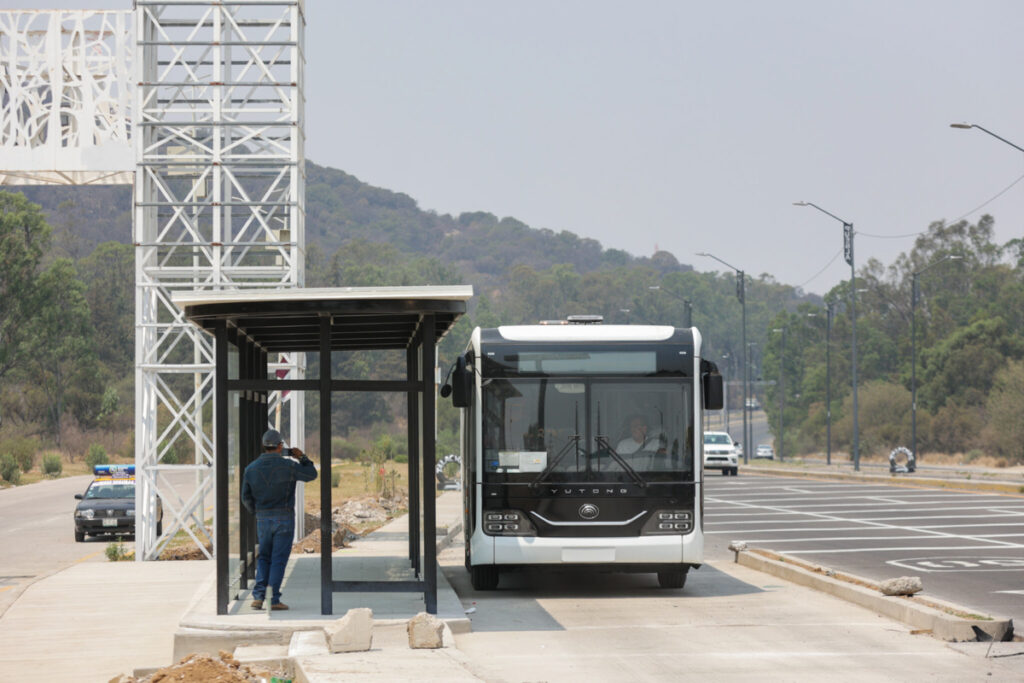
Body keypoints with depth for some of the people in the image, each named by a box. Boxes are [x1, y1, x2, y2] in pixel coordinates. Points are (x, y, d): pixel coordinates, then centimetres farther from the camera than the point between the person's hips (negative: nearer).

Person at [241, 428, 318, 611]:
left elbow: (246, 498, 7)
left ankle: (258, 596, 1)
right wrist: (302, 457, 15)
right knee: (279, 558, 0)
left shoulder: (251, 468, 2)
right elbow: (311, 474, 2)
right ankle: (273, 599, -3)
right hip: (284, 517, -4)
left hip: (263, 519, 4)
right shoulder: (287, 465, -10)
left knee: (264, 557, 14)